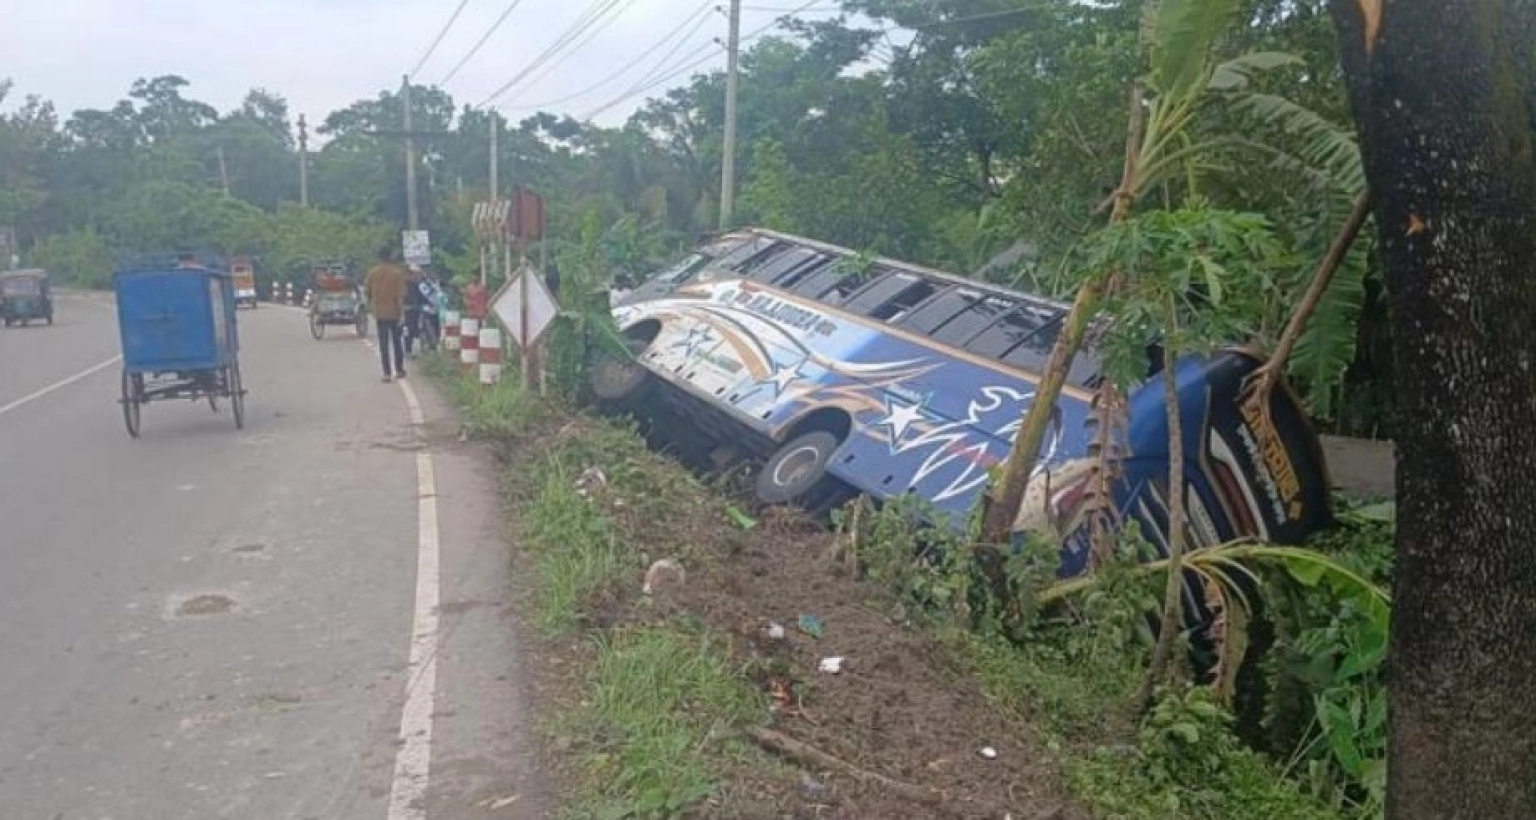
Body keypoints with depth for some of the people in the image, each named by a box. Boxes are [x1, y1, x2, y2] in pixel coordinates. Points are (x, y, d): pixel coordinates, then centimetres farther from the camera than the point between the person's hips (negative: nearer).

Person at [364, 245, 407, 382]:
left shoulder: (372, 272, -1)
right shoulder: (397, 273, -10)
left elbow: (366, 291, 3)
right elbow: (401, 294, -14)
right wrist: (401, 311, -10)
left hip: (379, 312, 2)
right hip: (394, 312, -2)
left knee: (383, 343, 4)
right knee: (396, 341, 13)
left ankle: (387, 373, 0)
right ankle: (399, 370, 18)